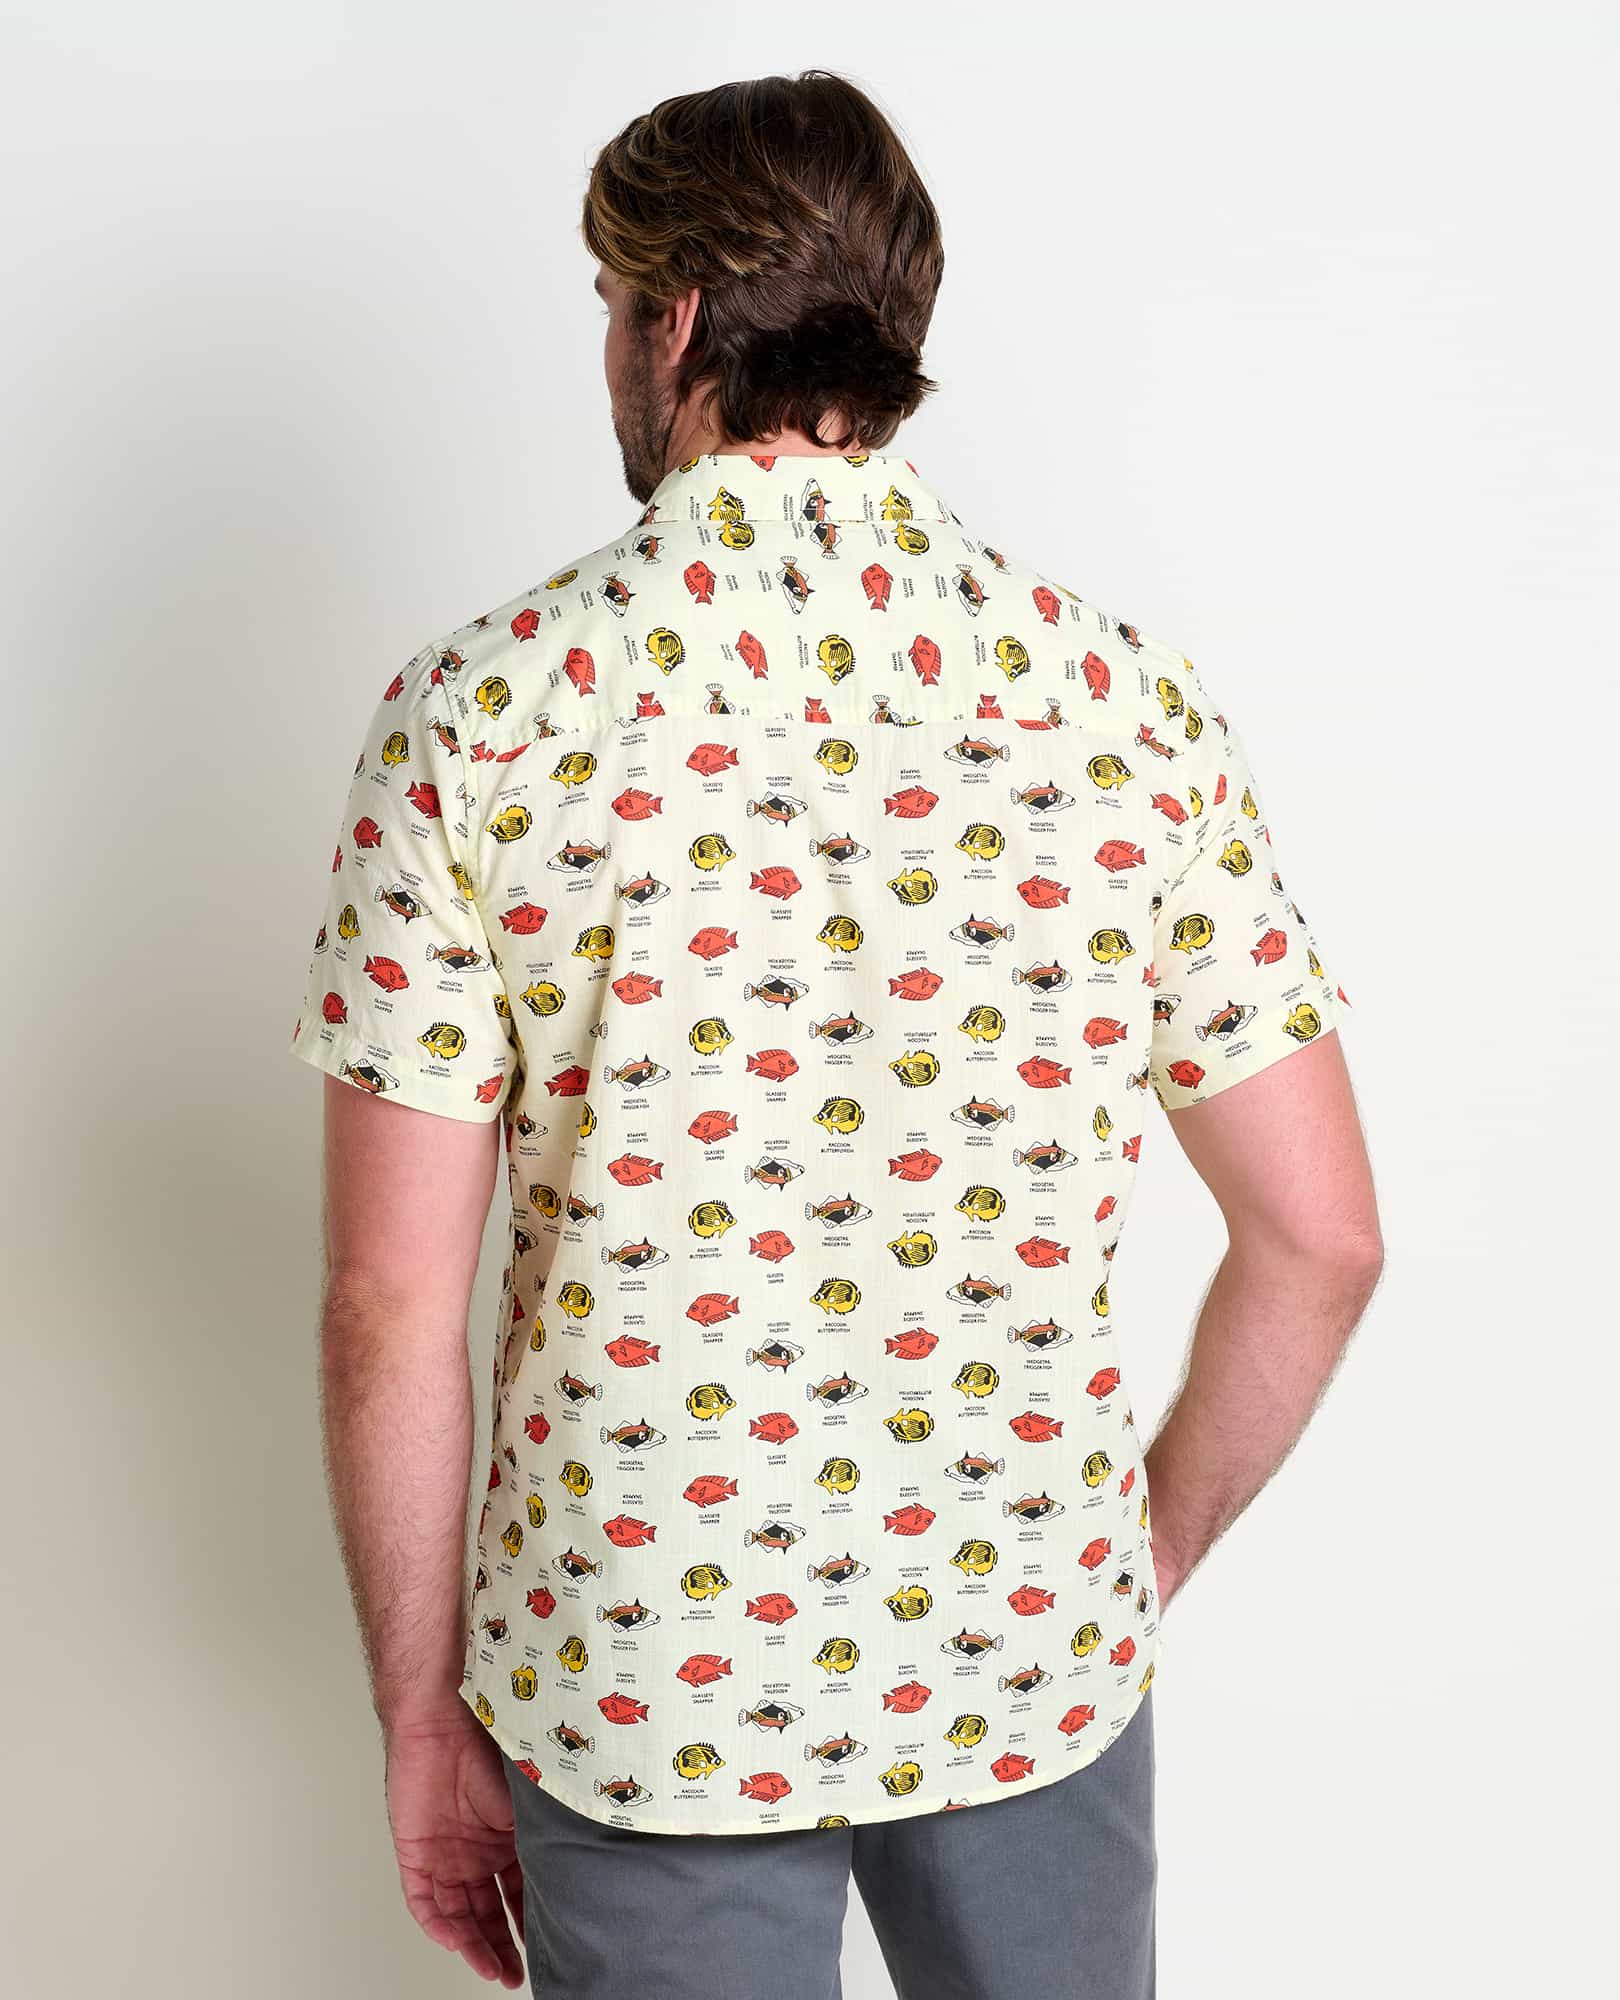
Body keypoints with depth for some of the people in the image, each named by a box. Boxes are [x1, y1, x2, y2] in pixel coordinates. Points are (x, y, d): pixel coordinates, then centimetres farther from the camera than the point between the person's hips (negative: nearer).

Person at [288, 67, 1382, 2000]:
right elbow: (1319, 1238, -5)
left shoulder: (482, 708, -13)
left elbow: (392, 1306, -12)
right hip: (1037, 1660, 2)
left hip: (642, 1683, -2)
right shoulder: (1123, 693, -7)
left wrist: (420, 1708, 1)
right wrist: (1149, 1557, 10)